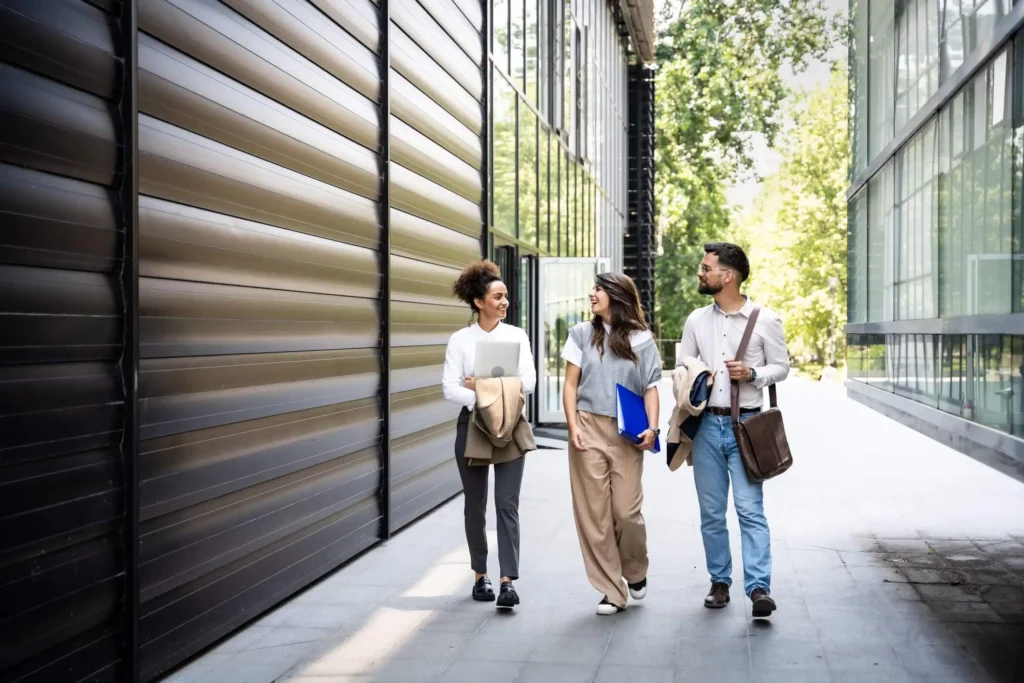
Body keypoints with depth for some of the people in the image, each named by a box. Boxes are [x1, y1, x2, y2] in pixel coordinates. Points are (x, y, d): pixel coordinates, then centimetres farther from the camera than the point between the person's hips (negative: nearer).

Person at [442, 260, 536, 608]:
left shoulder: (517, 336, 4)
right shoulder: (460, 340, 1)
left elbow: (528, 382, -6)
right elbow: (450, 388, -7)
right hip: (473, 424, 0)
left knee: (507, 503, -7)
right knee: (475, 504, 9)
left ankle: (508, 581, -9)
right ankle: (481, 576, 22)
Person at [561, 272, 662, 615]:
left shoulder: (641, 339, 4)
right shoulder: (582, 333, 5)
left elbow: (650, 388, 6)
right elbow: (570, 385, 5)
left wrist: (652, 426, -8)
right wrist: (573, 427, -5)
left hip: (626, 435, -1)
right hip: (588, 430, 1)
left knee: (627, 511, -4)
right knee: (594, 514, 1)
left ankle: (635, 572, 27)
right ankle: (611, 592, 12)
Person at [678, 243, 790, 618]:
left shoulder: (765, 320, -2)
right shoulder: (696, 320, 8)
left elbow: (781, 366, 5)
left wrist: (752, 373, -13)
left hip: (746, 423, -4)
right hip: (706, 423, 4)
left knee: (750, 509, -10)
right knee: (711, 512, 8)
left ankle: (758, 587, -10)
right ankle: (719, 582, 19)